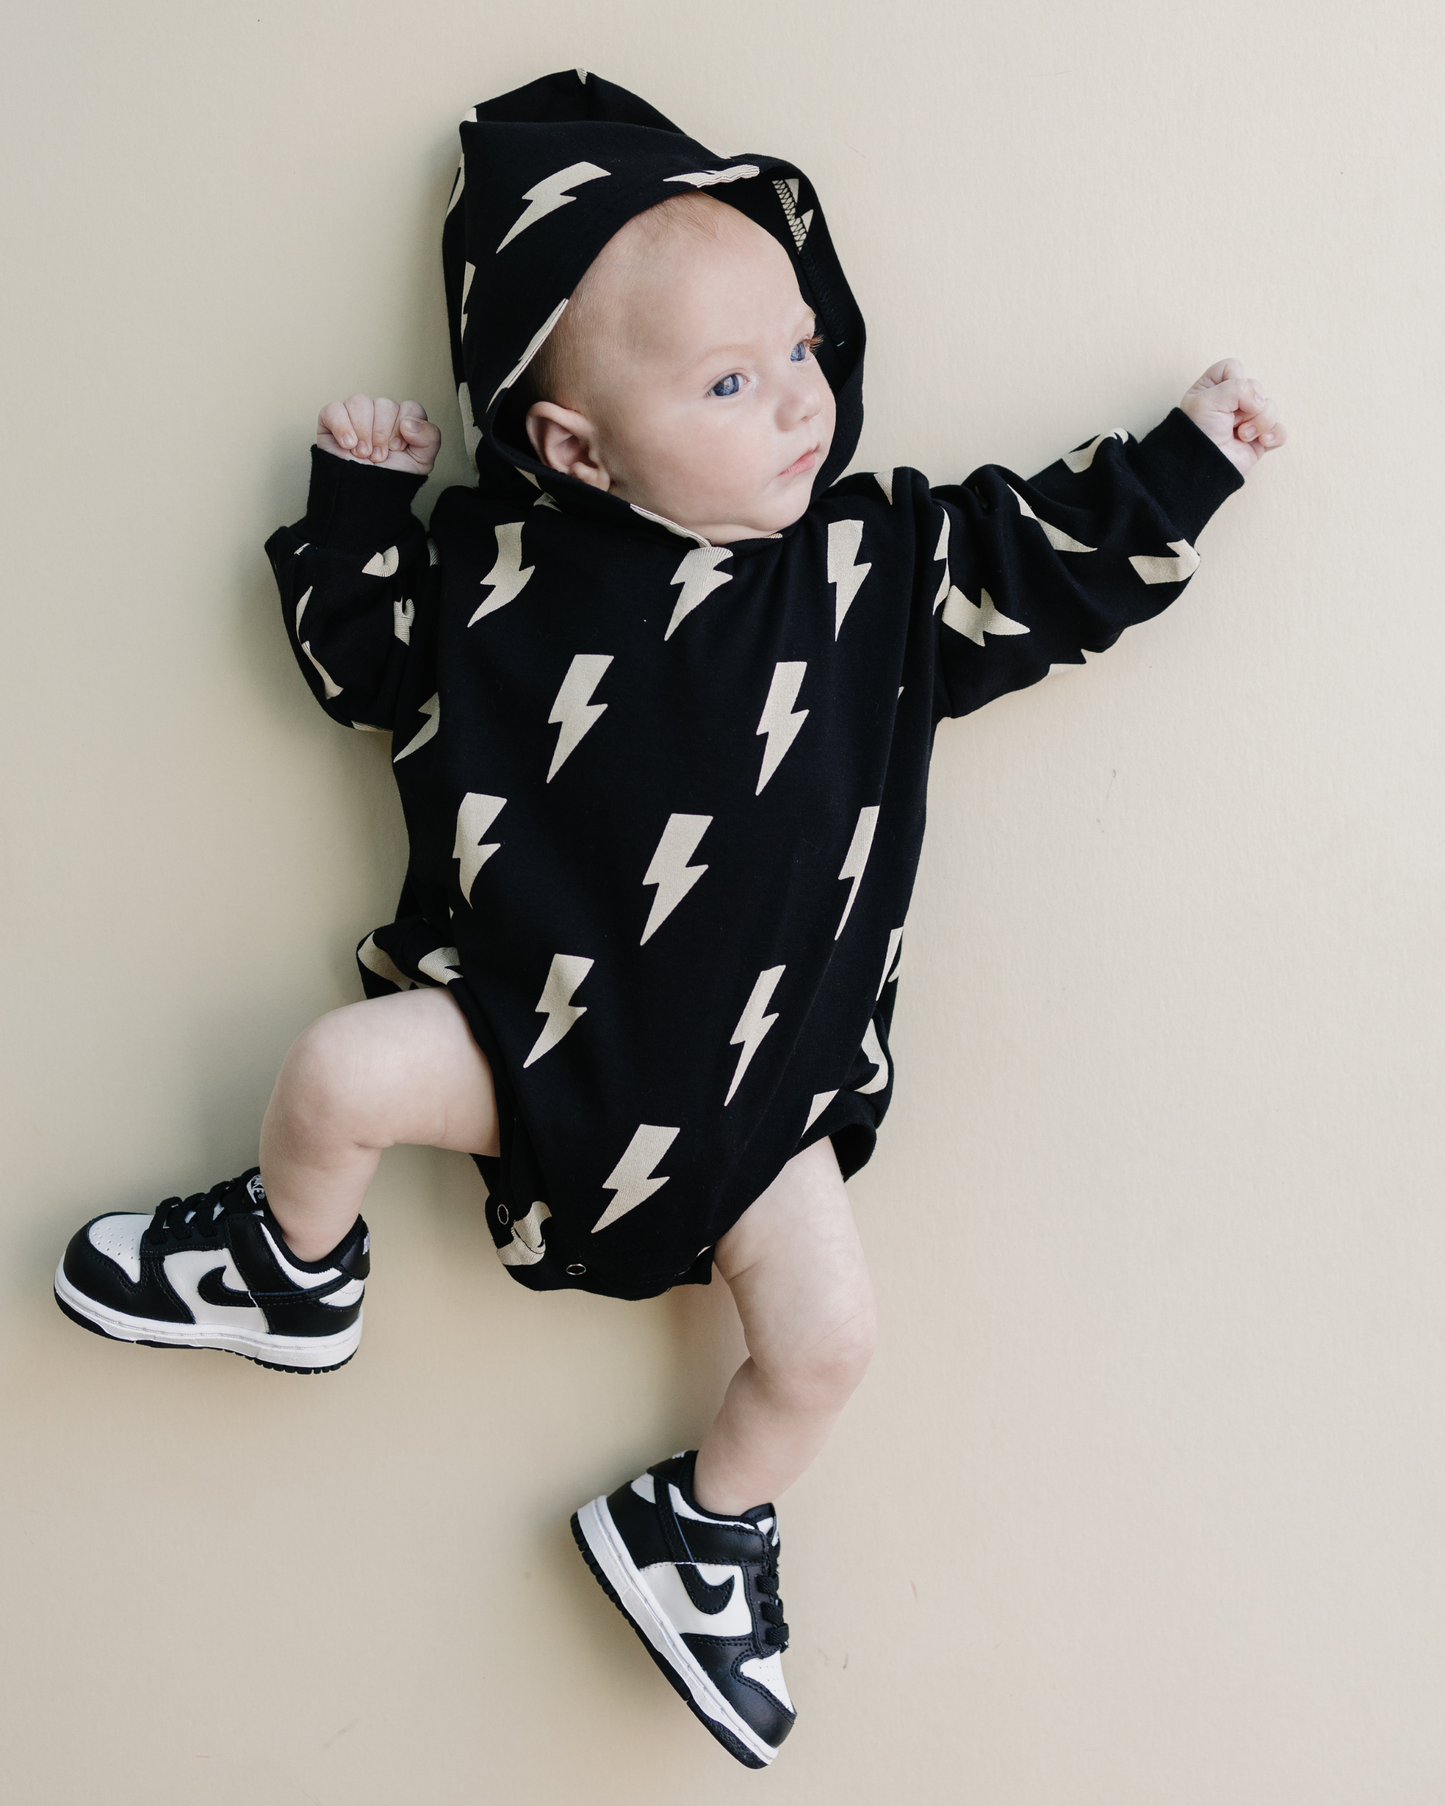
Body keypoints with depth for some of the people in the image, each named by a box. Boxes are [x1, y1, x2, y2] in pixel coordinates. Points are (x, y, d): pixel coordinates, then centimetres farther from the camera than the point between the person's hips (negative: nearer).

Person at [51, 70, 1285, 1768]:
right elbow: (356, 657, 8)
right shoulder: (499, 567, -6)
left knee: (826, 1335, -8)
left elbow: (1056, 566, 6)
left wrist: (1190, 451, 4)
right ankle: (294, 1267, 20)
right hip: (531, 1017, 0)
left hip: (753, 1085, 0)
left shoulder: (886, 562, -5)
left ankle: (697, 1529, 23)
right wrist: (357, 497, 1)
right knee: (338, 1074, -16)